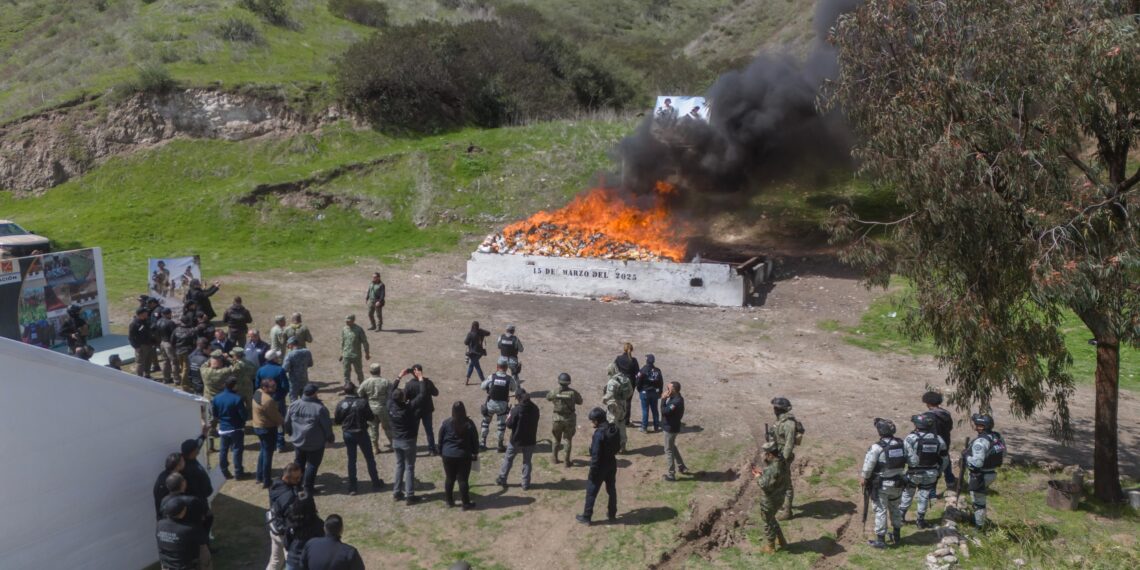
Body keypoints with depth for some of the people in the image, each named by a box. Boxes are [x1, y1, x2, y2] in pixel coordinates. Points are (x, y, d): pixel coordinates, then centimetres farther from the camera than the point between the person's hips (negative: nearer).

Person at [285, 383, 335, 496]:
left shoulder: (293, 405, -4)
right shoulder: (319, 408, -19)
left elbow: (287, 422, 8)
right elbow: (327, 426, -12)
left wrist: (289, 432, 26)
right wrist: (330, 438, 5)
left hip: (298, 441, 5)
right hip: (316, 443, -5)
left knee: (298, 463, 20)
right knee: (312, 465, 7)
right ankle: (308, 488, 10)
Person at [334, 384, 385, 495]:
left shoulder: (341, 404, -10)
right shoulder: (362, 402, -16)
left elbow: (336, 421, -1)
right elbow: (371, 417, -11)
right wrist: (375, 417, 11)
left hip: (348, 434, 2)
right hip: (361, 433, -2)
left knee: (351, 460, 11)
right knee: (369, 458, 14)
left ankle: (352, 487, 12)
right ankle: (376, 482, 24)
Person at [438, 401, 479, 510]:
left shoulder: (446, 423, -5)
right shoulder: (469, 424, -6)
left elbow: (440, 439, 3)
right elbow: (475, 440, 1)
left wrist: (441, 452, 17)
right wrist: (475, 453, 14)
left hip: (448, 455, 1)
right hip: (464, 456, -1)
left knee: (449, 479, 14)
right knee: (463, 480, 3)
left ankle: (449, 501, 24)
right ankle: (466, 503, 7)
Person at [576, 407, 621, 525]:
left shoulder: (599, 433, -26)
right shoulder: (615, 429, -3)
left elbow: (595, 455, -24)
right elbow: (618, 446, 10)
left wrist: (592, 472, -16)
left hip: (601, 466, -7)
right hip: (612, 464, 7)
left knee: (591, 492, 6)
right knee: (611, 490, 19)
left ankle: (586, 517, 16)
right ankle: (612, 514, 31)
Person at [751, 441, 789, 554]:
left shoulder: (773, 469, -34)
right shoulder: (781, 463, -4)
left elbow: (765, 486, -28)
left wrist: (758, 477, -12)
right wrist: (762, 473, 2)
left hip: (770, 501, -9)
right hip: (779, 497, 9)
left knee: (768, 523, 12)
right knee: (772, 520, 29)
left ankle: (770, 548, 30)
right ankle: (782, 541, 41)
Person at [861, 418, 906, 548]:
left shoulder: (877, 447, -22)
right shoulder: (901, 444, -5)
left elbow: (868, 465, -15)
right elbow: (906, 460, 6)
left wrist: (864, 478, 1)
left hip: (881, 485, -5)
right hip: (897, 483, 5)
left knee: (880, 511, 4)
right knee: (895, 508, 21)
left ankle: (880, 540, 9)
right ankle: (897, 536, 33)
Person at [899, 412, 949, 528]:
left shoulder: (911, 438, -19)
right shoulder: (938, 440, -5)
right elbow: (945, 459, 3)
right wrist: (938, 472, 14)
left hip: (914, 474, -2)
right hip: (930, 475, 2)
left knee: (907, 495, 16)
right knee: (924, 497, 14)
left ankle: (900, 516, 24)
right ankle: (921, 521, 23)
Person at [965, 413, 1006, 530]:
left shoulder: (981, 441, -29)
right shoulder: (997, 437, -2)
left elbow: (976, 463, -33)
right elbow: (1001, 457, 10)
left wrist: (966, 455, -16)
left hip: (980, 476, -8)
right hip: (992, 473, 8)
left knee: (978, 501, 10)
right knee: (980, 499, 28)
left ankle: (979, 526, 23)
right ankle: (980, 519, 43)